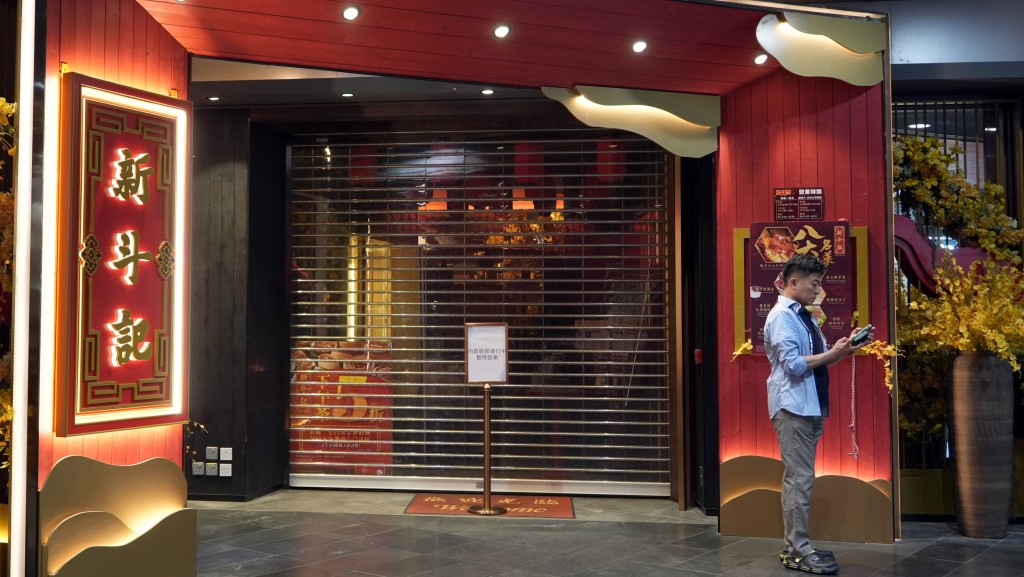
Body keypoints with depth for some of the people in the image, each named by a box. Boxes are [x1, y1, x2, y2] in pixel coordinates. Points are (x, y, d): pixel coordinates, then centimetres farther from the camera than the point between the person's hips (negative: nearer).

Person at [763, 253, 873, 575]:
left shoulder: (804, 316, 15)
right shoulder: (782, 316, -13)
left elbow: (818, 359, 15)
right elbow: (794, 365, -20)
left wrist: (845, 347, 1)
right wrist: (834, 353, -16)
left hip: (810, 408, 9)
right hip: (793, 409, -9)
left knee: (799, 479, 12)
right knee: (799, 479, -5)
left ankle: (795, 546, 20)